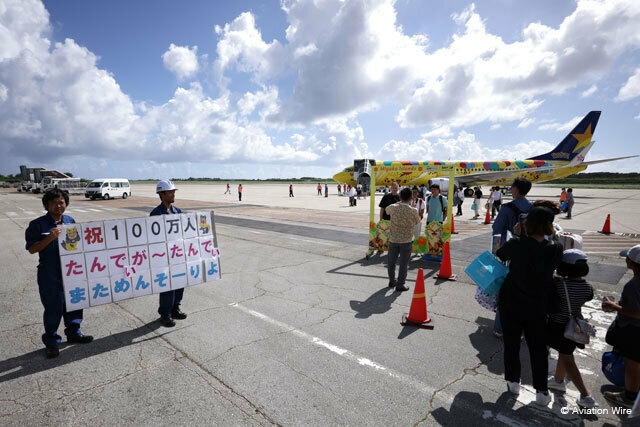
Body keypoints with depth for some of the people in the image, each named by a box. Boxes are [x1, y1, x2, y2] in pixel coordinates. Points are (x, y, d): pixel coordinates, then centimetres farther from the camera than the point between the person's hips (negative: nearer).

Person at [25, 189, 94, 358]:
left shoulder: (70, 221, 6)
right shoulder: (37, 224, -8)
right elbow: (32, 249, -10)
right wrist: (50, 238, -23)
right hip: (50, 276, -5)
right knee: (53, 309, 3)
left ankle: (73, 333, 34)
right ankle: (51, 342, 21)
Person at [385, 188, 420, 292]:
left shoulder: (393, 208, -11)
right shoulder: (413, 211, -15)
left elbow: (386, 210, 14)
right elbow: (417, 222, 4)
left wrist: (398, 203, 21)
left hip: (393, 239, 2)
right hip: (406, 241, -2)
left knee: (391, 262, 18)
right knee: (403, 263, 8)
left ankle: (392, 281, 32)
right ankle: (400, 285, 15)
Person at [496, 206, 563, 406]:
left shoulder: (516, 244, -18)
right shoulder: (555, 249, -14)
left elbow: (499, 254, 1)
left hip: (511, 304, -1)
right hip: (538, 307, 1)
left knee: (511, 343, 16)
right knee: (538, 348, 17)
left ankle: (513, 382, 31)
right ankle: (541, 391, 26)